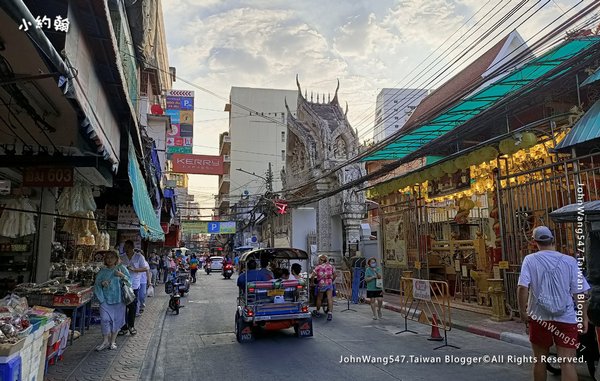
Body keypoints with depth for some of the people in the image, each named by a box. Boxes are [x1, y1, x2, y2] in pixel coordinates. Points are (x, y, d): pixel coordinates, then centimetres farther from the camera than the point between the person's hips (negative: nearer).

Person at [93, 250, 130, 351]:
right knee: (105, 319, -6)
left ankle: (113, 341, 19)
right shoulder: (102, 271, 8)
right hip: (105, 299, 1)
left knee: (116, 320, 5)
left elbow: (129, 281, 2)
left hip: (118, 299, -1)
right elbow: (96, 284, 9)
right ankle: (105, 341, 10)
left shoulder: (121, 269, 3)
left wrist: (122, 276, -16)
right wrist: (101, 283, -12)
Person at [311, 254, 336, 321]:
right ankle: (330, 313, -15)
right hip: (329, 284, 3)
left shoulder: (318, 267, -6)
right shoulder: (331, 266, 6)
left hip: (321, 285, -2)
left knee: (319, 299, 14)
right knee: (330, 298, -3)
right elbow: (334, 275, 12)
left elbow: (312, 276, -9)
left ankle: (318, 312, 30)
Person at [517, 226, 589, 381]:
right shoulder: (570, 261, -1)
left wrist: (522, 311, -5)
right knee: (568, 363, 0)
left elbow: (522, 288, -14)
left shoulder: (530, 260, -4)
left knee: (540, 361, 14)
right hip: (566, 319, 0)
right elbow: (579, 293, -1)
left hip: (539, 318, 0)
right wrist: (584, 318, 7)